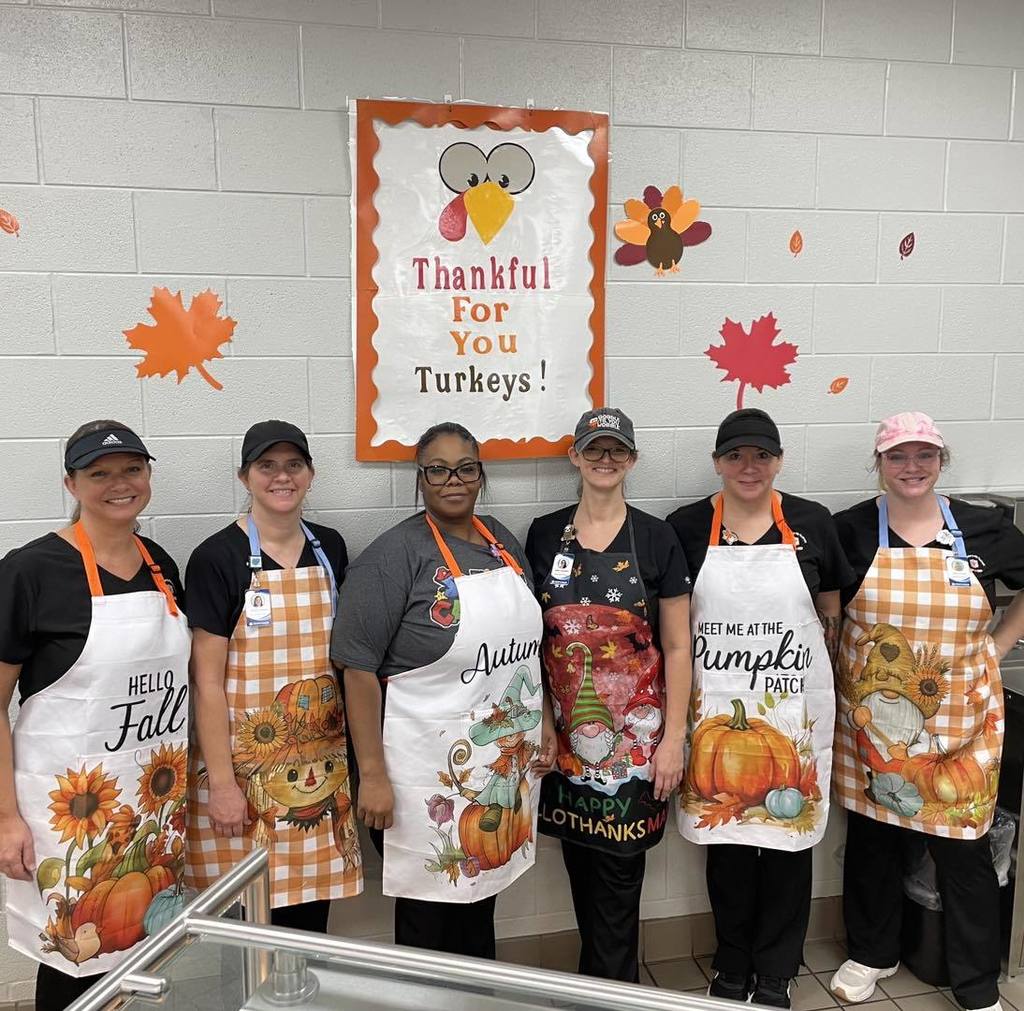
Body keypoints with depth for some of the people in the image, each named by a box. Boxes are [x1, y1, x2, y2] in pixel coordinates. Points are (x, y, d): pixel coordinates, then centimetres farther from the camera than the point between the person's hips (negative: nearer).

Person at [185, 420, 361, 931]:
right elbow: (208, 681, -11)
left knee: (311, 909, 13)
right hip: (245, 764, -4)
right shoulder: (217, 558, -10)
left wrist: (355, 749, 13)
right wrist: (221, 783, -13)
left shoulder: (330, 548, 5)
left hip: (318, 765, 4)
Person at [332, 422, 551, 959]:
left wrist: (541, 729, 13)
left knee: (480, 905, 21)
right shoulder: (396, 554, -13)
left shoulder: (502, 540, 7)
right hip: (431, 777, -6)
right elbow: (358, 667, -15)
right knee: (427, 918, 10)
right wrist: (372, 774, -17)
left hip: (504, 769, 6)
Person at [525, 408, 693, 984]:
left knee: (619, 870, 3)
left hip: (634, 733, -3)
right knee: (580, 862, 14)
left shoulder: (656, 538, -4)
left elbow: (677, 647, -2)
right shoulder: (544, 535, 3)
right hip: (566, 730, 3)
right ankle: (613, 980, 36)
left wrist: (674, 738, -6)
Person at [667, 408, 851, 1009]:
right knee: (724, 836, 11)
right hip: (716, 710, 0)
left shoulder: (812, 523, 0)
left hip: (792, 709, 1)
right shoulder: (686, 528, -2)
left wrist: (817, 683, 5)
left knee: (788, 838, 10)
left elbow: (832, 616, 9)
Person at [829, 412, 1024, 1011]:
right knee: (872, 836, 13)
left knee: (964, 845, 8)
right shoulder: (851, 530, -5)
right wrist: (837, 670, -1)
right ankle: (872, 953, 36)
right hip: (873, 715, 0)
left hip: (960, 717, 0)